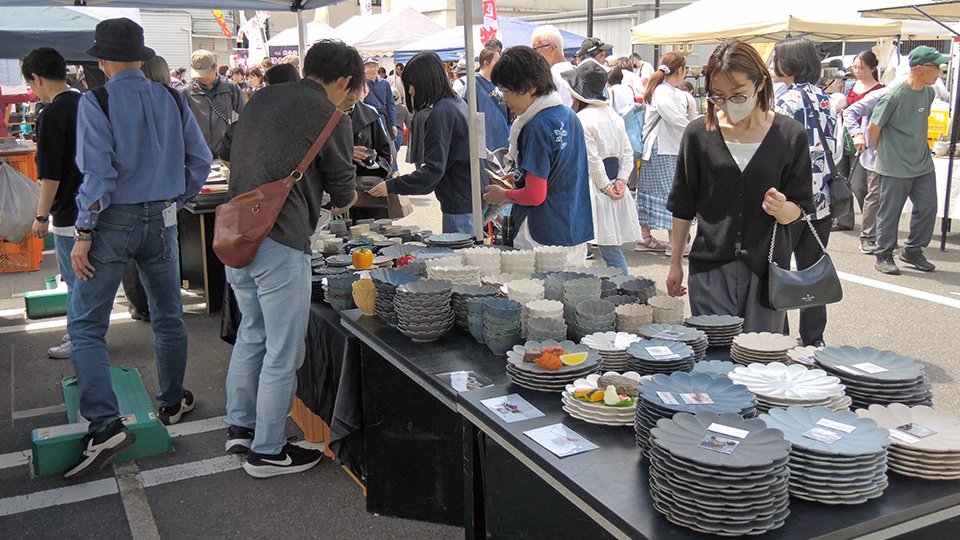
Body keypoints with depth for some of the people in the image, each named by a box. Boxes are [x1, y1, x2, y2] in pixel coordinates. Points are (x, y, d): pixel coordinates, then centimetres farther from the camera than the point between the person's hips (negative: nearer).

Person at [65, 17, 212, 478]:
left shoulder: (96, 103, -11)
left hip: (113, 220, -4)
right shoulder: (172, 100, 2)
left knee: (85, 326, 1)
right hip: (161, 220, 5)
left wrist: (84, 234, -12)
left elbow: (98, 173, -17)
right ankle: (171, 404, 30)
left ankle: (105, 425, -8)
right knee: (168, 317, 17)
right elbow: (200, 159, 5)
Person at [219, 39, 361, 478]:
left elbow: (229, 150, 24)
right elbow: (342, 195, -1)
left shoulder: (262, 98, 12)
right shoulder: (330, 119, -10)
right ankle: (266, 452, 16)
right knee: (283, 352, 5)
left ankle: (239, 427, 36)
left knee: (252, 332, 24)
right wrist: (347, 194, 22)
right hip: (279, 244, -8)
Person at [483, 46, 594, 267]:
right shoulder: (569, 116, 8)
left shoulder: (538, 127, -18)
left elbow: (535, 195, -20)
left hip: (544, 238, -9)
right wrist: (520, 178, 20)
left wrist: (503, 195, -1)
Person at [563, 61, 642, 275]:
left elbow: (592, 159, -17)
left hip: (596, 190, -8)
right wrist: (621, 180, 2)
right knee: (612, 247, 11)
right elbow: (628, 153, 10)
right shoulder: (614, 115, 12)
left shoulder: (582, 119, -13)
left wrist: (605, 186, -8)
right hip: (614, 191, 8)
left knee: (610, 248, -2)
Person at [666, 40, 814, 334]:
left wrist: (781, 208, -22)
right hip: (710, 268, 0)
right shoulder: (699, 133, -1)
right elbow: (683, 207, 7)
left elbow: (799, 211, 1)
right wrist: (675, 262, 8)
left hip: (766, 268, 0)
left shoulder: (790, 136, -2)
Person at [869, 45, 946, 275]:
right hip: (895, 167, -7)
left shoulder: (928, 92, 5)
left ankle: (913, 251, 24)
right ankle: (884, 255, 15)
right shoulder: (894, 96, -18)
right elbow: (874, 127, -10)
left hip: (923, 164, 7)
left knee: (927, 208, 8)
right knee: (890, 212, 2)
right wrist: (882, 151, 5)